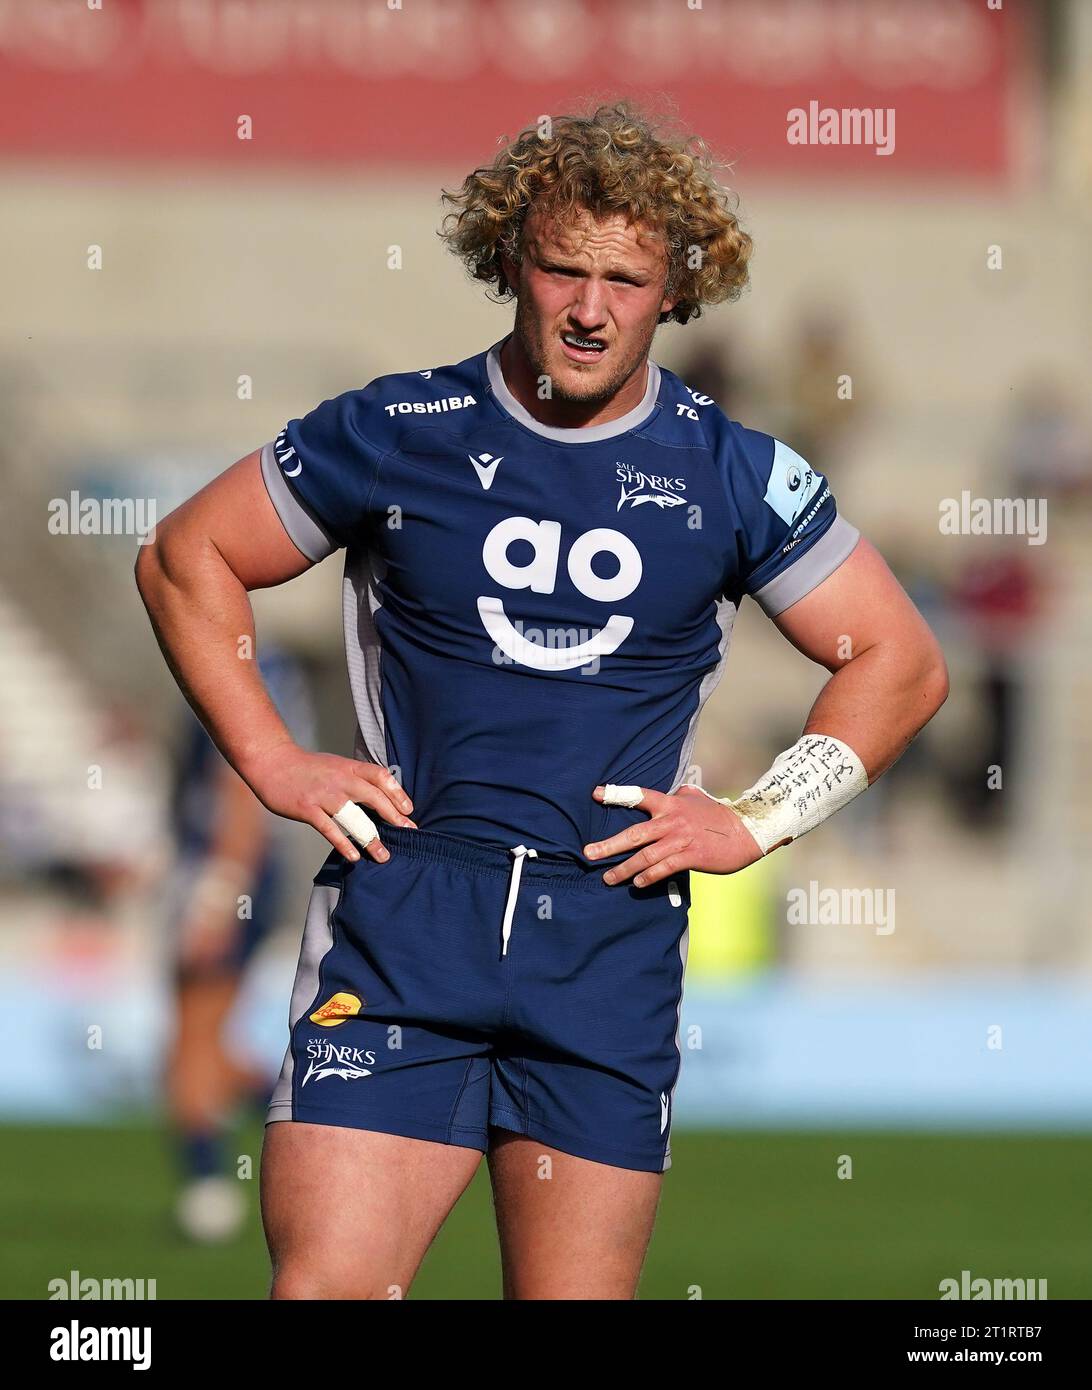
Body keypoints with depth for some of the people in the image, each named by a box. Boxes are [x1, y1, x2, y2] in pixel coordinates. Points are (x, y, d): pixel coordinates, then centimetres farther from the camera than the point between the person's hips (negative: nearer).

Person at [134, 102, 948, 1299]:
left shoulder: (730, 476, 6)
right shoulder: (400, 434, 3)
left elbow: (902, 663, 15)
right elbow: (184, 560, 14)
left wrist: (758, 822, 5)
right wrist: (274, 766, 5)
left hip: (613, 941, 1)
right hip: (404, 919, -1)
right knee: (326, 1284, -14)